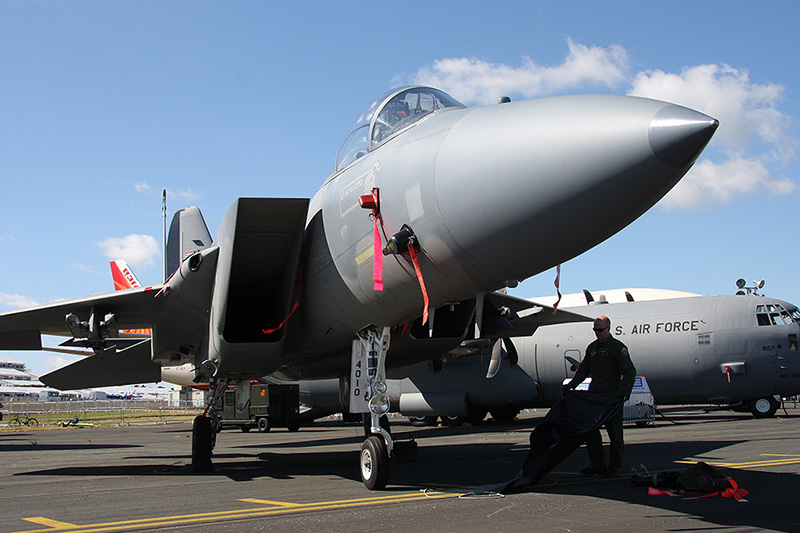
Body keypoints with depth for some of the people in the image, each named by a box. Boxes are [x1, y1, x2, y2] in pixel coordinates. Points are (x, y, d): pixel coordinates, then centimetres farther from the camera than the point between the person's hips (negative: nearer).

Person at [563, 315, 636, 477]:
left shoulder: (618, 347, -5)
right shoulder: (592, 347, 15)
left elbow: (630, 371, -11)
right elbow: (583, 371, 24)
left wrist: (624, 390, -25)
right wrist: (571, 385, 15)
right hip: (594, 394, 7)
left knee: (614, 431, 0)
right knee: (590, 429, 5)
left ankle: (614, 466, 10)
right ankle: (597, 465, 13)